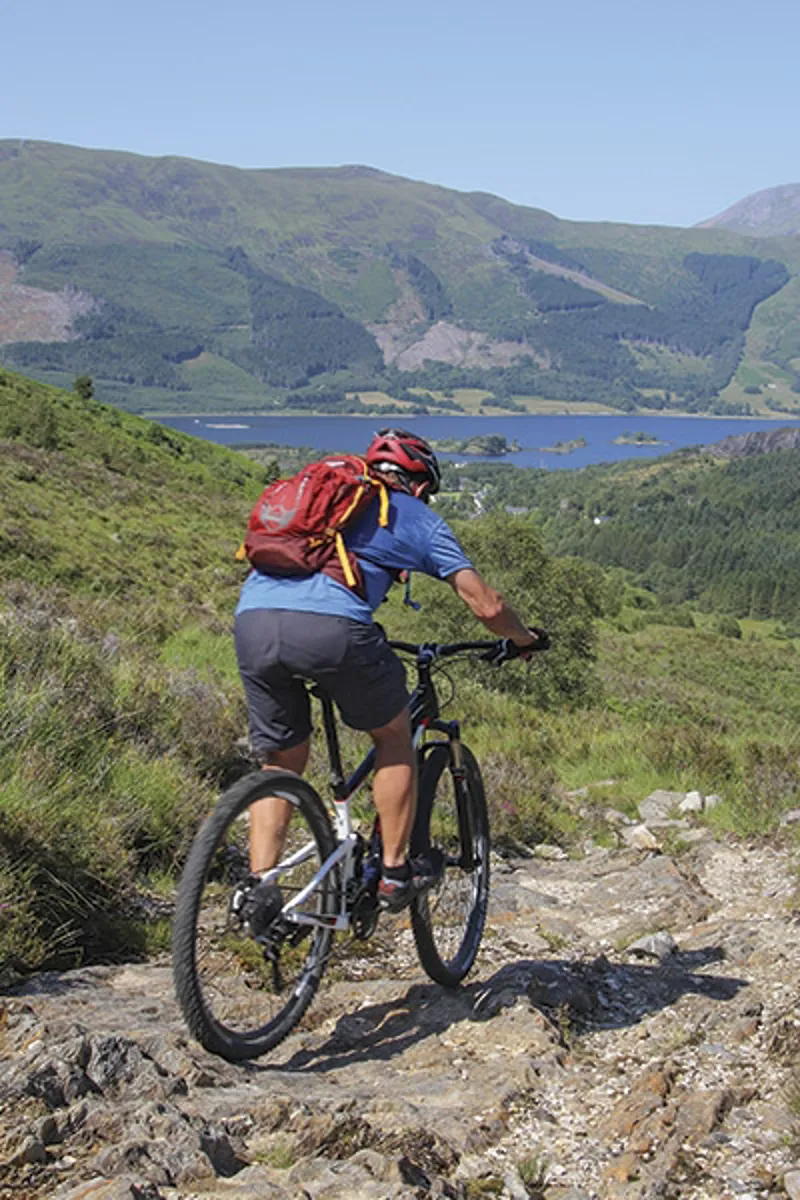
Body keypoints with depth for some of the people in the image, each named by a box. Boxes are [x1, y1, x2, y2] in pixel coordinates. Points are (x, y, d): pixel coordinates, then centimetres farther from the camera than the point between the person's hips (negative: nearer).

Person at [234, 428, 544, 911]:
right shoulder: (418, 518, 22)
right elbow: (486, 605, 17)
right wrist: (525, 639, 39)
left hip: (252, 619, 5)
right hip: (330, 628, -4)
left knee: (279, 764, 21)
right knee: (395, 736, 21)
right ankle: (395, 872, 24)